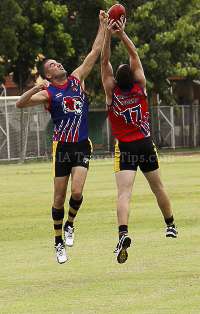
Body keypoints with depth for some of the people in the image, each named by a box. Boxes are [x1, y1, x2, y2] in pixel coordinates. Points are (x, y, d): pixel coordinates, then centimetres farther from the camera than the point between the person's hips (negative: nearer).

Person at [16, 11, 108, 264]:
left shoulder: (77, 79, 10)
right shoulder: (47, 92, -2)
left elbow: (95, 52, 12)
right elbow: (20, 104, -13)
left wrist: (103, 25, 10)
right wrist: (35, 89, -27)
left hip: (82, 145, 2)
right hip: (62, 147, -2)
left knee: (77, 191, -14)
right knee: (59, 197, 1)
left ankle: (70, 225, 13)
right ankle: (59, 243, 14)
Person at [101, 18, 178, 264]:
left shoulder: (112, 92, -11)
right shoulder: (140, 88, -6)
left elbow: (104, 61, -9)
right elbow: (134, 56, -1)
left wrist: (108, 35, -12)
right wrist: (122, 34, -5)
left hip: (125, 147, -3)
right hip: (145, 143, 3)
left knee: (124, 193, -15)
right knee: (158, 188, 21)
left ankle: (123, 233, -35)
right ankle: (171, 226, 35)